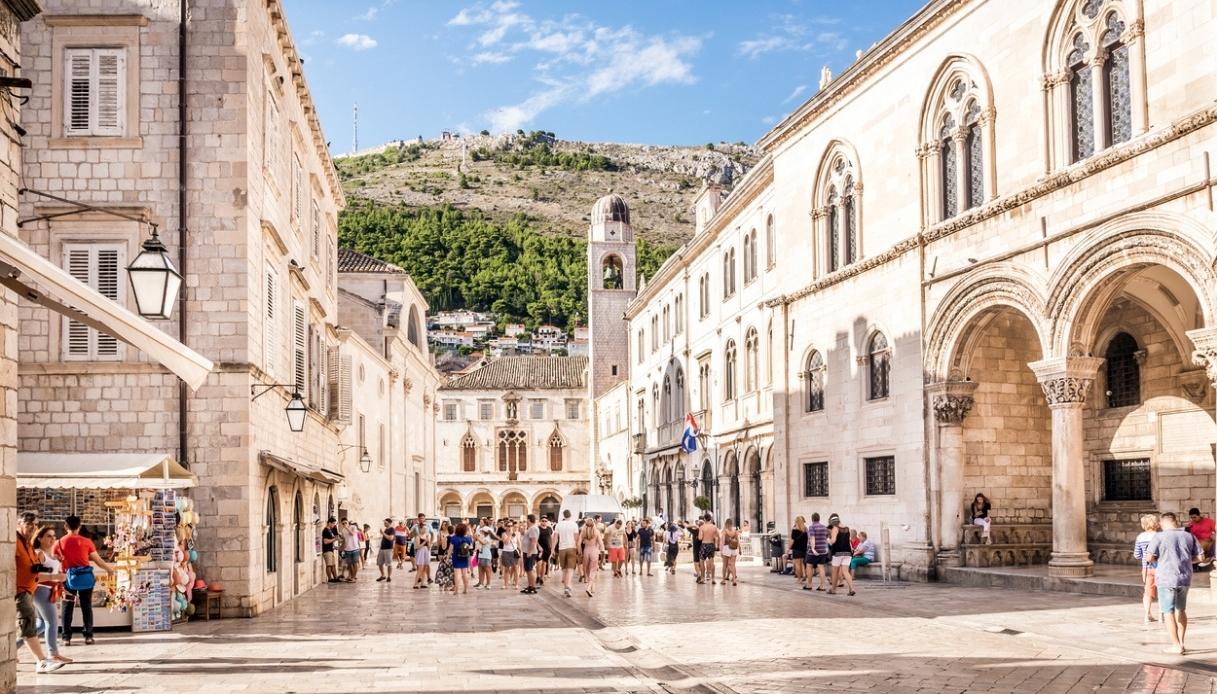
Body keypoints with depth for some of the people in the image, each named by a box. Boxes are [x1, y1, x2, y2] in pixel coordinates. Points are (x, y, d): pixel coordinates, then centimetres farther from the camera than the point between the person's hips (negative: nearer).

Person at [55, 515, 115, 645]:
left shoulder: (60, 543, -1)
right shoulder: (86, 541, -2)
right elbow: (97, 560, 3)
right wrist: (109, 568, 20)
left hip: (69, 577, 0)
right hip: (85, 577, 0)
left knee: (67, 608, 7)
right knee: (86, 606, 7)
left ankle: (66, 637, 3)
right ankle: (88, 636, 5)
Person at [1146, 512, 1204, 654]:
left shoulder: (1159, 537, -10)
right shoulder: (1189, 536, 2)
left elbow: (1149, 557, -13)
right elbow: (1200, 556, 4)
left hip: (1166, 579, -5)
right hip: (1185, 579, 5)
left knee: (1168, 613, 3)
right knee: (1181, 610, 20)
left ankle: (1176, 646, 1)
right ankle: (1181, 643, 24)